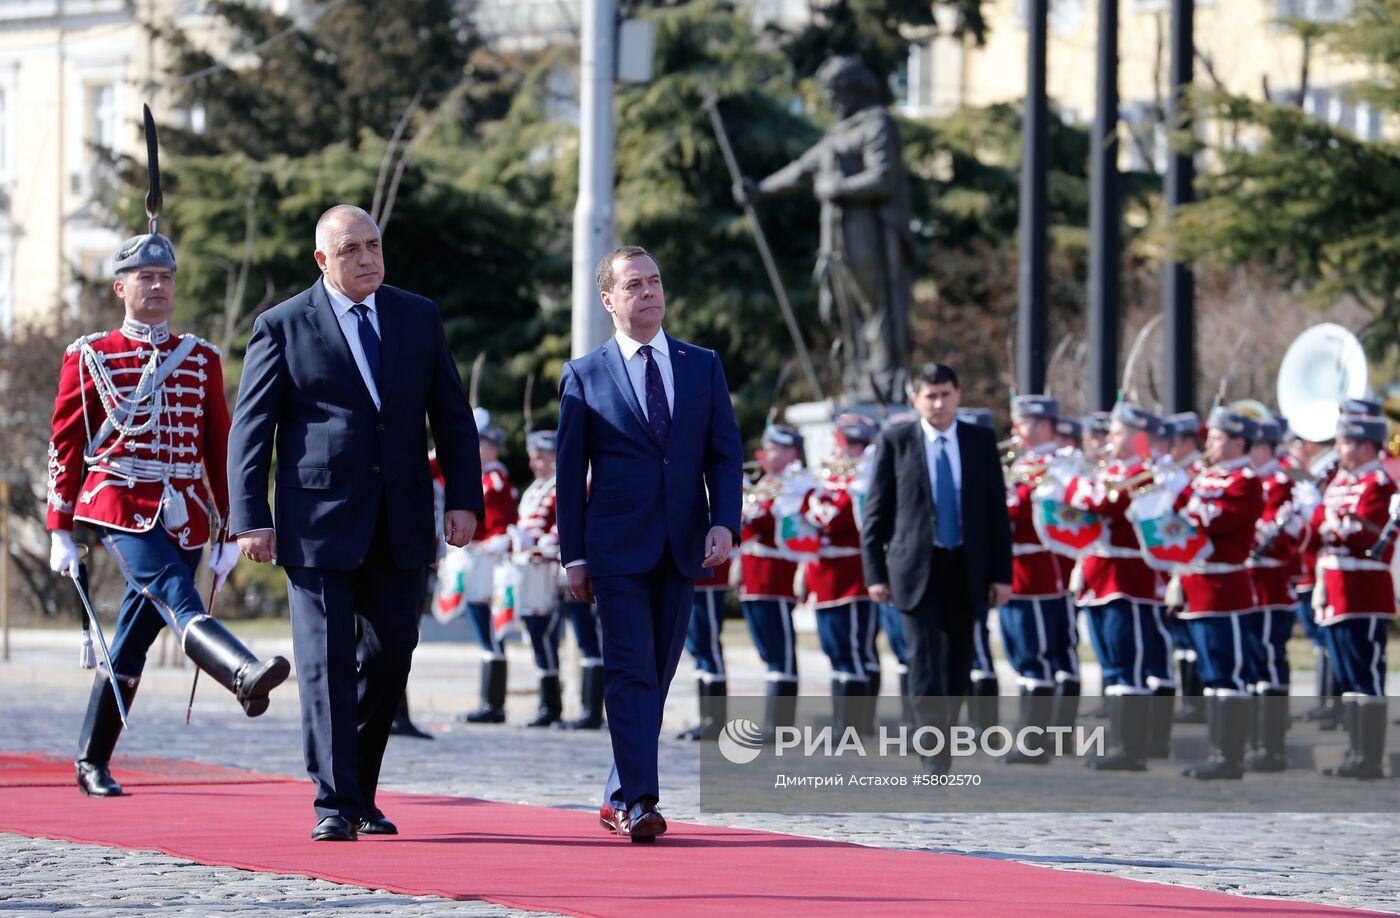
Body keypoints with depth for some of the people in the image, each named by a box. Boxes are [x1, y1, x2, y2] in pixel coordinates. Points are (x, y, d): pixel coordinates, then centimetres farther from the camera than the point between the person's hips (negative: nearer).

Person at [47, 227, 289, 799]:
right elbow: (65, 446, 6)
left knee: (135, 642, 6)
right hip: (122, 509, -4)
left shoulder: (202, 359, 13)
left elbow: (219, 446, 15)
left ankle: (92, 764, 16)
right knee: (177, 597, -28)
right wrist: (60, 532, 2)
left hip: (184, 517, 4)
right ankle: (245, 676, -55)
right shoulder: (90, 357, 4)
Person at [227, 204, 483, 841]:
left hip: (401, 525, 4)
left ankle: (361, 791, 21)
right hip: (319, 524, -4)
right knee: (327, 665, -5)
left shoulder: (418, 317, 10)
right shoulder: (282, 327, -1)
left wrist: (463, 500, 1)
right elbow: (251, 429, -1)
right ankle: (334, 806, -2)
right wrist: (251, 519, -10)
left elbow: (452, 416, 11)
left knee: (389, 661, 6)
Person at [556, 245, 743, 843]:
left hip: (682, 547, 3)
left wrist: (725, 524, -8)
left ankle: (619, 799, 18)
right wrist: (573, 556, -3)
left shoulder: (703, 366, 11)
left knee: (657, 675, 8)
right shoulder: (585, 376, 4)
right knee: (631, 673, -12)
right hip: (617, 546, -3)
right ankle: (638, 802, -17)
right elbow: (570, 472, 3)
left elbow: (725, 453, 8)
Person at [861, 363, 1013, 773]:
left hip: (966, 569, 3)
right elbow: (876, 510, 1)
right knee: (926, 662, -11)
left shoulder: (981, 441, 5)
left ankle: (942, 748, 22)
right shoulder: (894, 442, -1)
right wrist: (875, 572, -5)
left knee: (958, 666, 9)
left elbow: (997, 509, 6)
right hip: (918, 569, -3)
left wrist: (1001, 573, 1)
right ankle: (936, 763, -13)